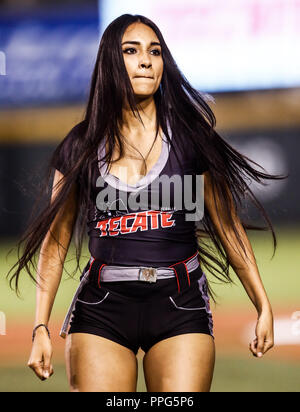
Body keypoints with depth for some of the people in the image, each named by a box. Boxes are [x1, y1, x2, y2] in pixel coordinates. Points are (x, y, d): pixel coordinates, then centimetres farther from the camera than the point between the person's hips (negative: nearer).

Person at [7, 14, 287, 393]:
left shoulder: (191, 136, 4)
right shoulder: (82, 147, 6)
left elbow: (228, 227, 9)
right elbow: (55, 239, 8)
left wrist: (263, 306, 7)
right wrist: (41, 328, 3)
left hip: (180, 307, 0)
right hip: (101, 309, 1)